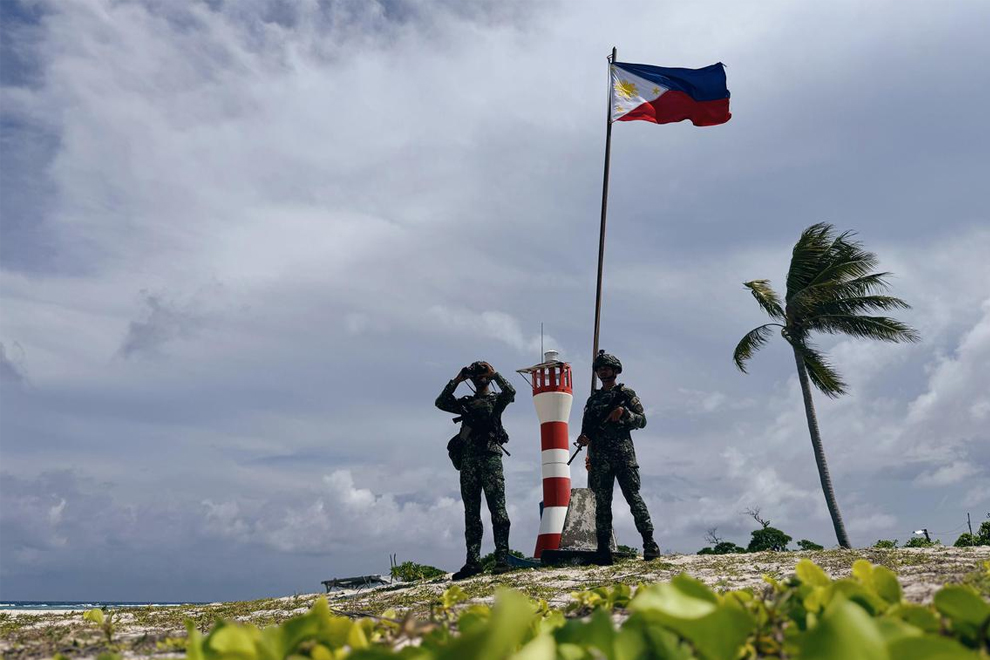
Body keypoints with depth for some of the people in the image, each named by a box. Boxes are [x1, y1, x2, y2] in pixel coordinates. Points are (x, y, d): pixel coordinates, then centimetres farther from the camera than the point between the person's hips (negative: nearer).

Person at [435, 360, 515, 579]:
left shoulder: (496, 399, 12)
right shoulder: (465, 402, 22)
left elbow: (510, 391, -9)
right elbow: (441, 402, 10)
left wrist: (494, 374, -1)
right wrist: (457, 380, 8)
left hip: (490, 456, -4)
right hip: (468, 459, 4)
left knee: (497, 508, -9)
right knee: (471, 512, 3)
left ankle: (502, 558, -10)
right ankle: (472, 561, 5)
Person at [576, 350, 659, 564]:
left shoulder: (626, 393, 10)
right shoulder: (593, 399, 21)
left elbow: (642, 420, 6)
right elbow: (587, 426, 20)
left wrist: (624, 412, -12)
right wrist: (584, 437, -2)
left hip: (623, 454, -4)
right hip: (599, 459, 4)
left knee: (633, 497, -10)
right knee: (602, 503, 1)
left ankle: (649, 542, -7)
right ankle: (604, 550, 1)